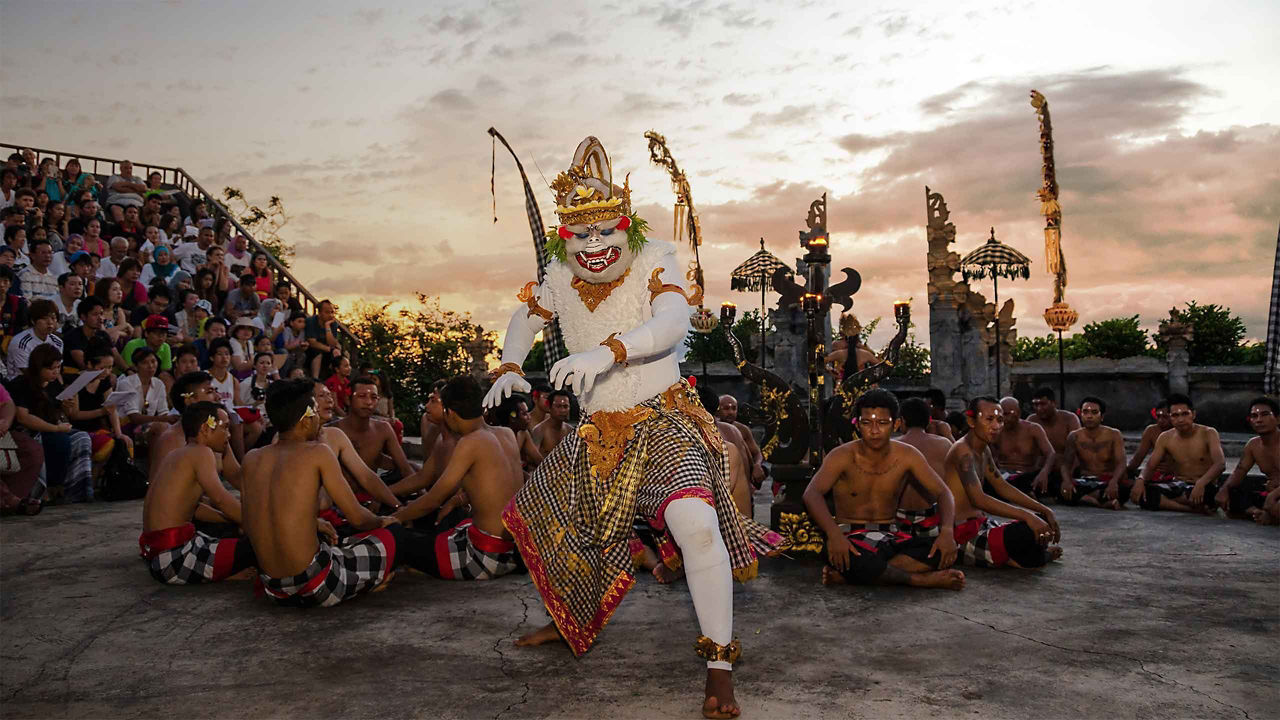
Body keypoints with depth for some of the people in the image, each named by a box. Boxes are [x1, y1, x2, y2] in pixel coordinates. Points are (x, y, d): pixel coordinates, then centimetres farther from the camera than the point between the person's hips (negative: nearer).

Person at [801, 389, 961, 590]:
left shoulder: (906, 456, 2)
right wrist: (834, 534, -41)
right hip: (852, 537, -5)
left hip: (890, 538, 5)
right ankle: (921, 579, -16)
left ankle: (844, 575, -29)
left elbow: (943, 493, 2)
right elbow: (812, 494, -23)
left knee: (943, 552, -25)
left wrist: (947, 532, -20)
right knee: (856, 562, -42)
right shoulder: (843, 456, -9)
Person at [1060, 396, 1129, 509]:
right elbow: (1066, 464, -7)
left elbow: (1120, 463, -15)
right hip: (1085, 482, 2)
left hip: (1108, 482, -2)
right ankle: (1105, 503, -33)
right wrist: (1066, 481, -31)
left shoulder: (1113, 435, -2)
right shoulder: (1074, 437, 3)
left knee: (1122, 490, -38)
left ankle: (1082, 498, -27)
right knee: (1061, 488, -32)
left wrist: (1114, 482, -38)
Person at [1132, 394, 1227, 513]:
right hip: (1179, 486, 4)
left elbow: (1220, 463, -22)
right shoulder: (1165, 438, 4)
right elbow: (1150, 466, 2)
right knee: (1138, 492, -25)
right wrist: (1140, 479, -23)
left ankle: (1163, 501, -15)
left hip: (1202, 488, -4)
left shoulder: (1208, 433, -8)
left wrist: (1201, 483, -43)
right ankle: (1195, 509, -25)